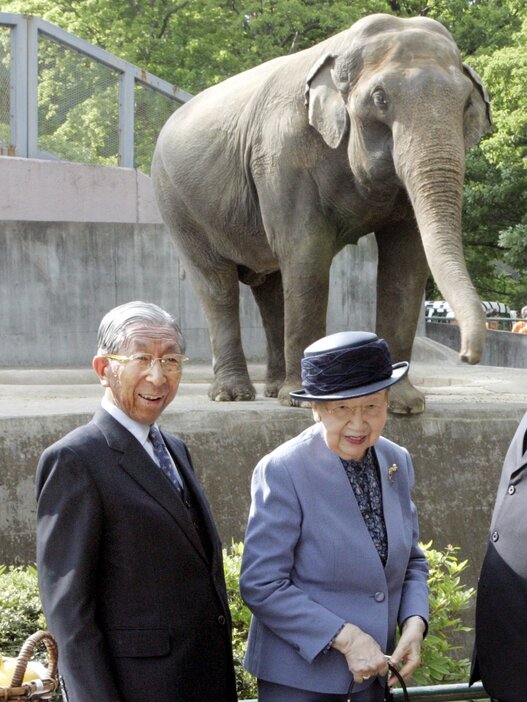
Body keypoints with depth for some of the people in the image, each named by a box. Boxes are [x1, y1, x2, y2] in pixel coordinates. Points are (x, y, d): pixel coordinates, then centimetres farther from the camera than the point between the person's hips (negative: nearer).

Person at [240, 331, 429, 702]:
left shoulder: (398, 462, 2)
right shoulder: (282, 471, -16)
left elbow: (412, 559, 11)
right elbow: (261, 585, -17)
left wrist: (415, 622, -7)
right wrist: (345, 638, -21)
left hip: (374, 667, 5)